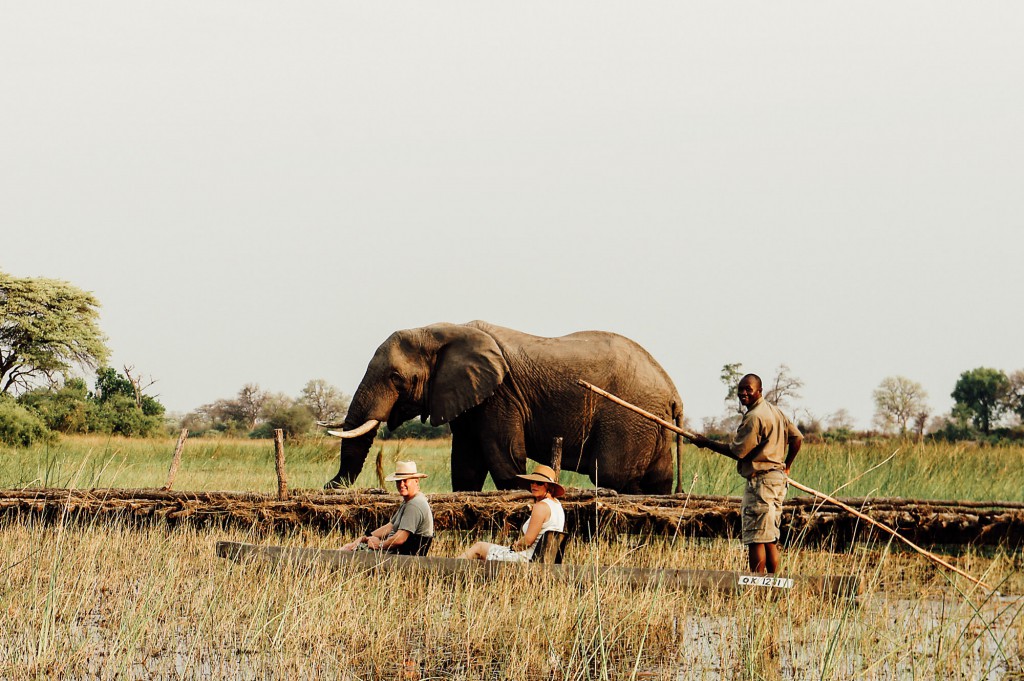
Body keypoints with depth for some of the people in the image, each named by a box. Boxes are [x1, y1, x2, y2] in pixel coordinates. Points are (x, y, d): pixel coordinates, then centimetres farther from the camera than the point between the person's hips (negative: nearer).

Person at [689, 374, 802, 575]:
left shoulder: (754, 417, -15)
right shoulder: (775, 411, 15)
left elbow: (737, 451, -15)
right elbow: (797, 437, 20)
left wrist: (706, 443, -5)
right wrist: (786, 466, 25)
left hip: (761, 480, -10)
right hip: (779, 479, 10)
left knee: (755, 537, -9)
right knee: (770, 539, 13)